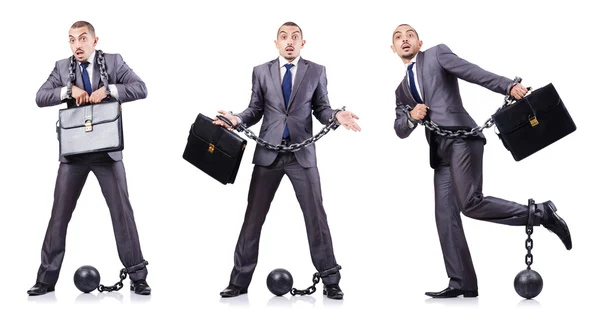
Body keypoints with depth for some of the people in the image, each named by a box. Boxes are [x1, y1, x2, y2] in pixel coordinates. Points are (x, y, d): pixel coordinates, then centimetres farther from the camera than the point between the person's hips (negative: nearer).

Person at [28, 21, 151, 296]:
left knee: (122, 211, 0)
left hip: (107, 150, -1)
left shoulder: (114, 61, 1)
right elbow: (40, 98, -1)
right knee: (59, 215, 3)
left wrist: (108, 90, -21)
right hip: (73, 151, 2)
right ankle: (46, 279, 12)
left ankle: (137, 277, 7)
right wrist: (68, 90, -16)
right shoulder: (62, 67, 7)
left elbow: (141, 89, -8)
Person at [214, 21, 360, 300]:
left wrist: (337, 116, -16)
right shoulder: (261, 72, 8)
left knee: (316, 216, 0)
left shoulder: (316, 71, 6)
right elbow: (255, 110, 8)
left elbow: (321, 109, 5)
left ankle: (330, 280, 8)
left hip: (302, 153, -1)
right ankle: (240, 281, 11)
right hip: (268, 152, 1)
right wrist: (237, 119, -12)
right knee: (253, 216, 3)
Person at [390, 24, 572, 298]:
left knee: (470, 203, -21)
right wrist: (411, 116, -4)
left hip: (461, 139, -7)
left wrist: (509, 86, -20)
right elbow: (400, 130, 19)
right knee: (445, 216, -2)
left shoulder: (437, 54, 9)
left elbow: (474, 72, -5)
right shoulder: (402, 89, 26)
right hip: (439, 152, 7)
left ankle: (541, 214, -9)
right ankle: (462, 283, 0)